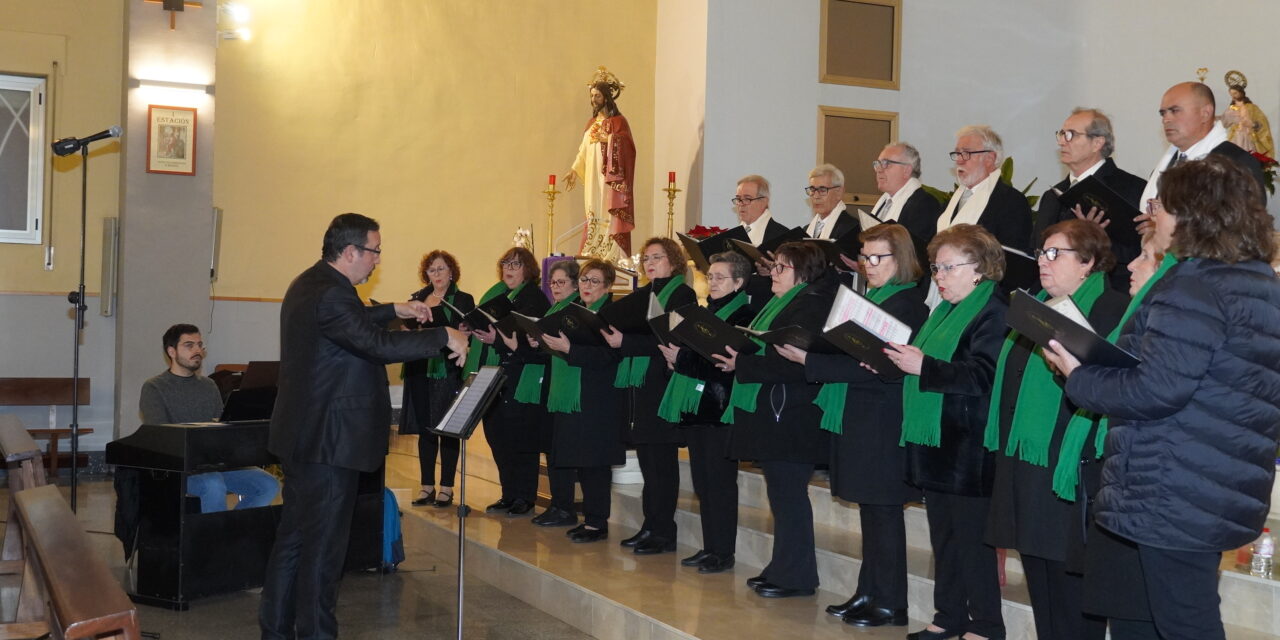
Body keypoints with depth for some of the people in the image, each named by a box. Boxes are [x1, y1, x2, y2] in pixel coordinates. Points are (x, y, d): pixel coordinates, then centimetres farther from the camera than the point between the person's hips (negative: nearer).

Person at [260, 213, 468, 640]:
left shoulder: (310, 284, 12)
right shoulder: (329, 294, -22)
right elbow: (380, 346, -29)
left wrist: (394, 310, 19)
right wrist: (443, 337, -20)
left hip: (302, 436, 11)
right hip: (329, 441, -11)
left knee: (294, 537, 17)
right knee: (324, 544, -1)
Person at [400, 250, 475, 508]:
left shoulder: (463, 300, 3)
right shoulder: (417, 299, 14)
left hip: (449, 372, -4)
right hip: (420, 370, 4)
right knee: (424, 429, 7)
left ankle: (446, 488, 7)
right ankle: (427, 487, 15)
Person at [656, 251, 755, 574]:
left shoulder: (743, 317, -10)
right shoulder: (705, 313, 18)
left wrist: (682, 359, -17)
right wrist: (674, 356, 1)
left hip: (720, 408, -9)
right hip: (695, 405, 9)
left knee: (720, 481, -4)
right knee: (702, 480, 11)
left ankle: (724, 552, 3)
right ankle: (710, 547, 19)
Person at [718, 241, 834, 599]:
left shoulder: (812, 304, -14)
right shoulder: (779, 304, 19)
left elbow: (792, 361, -24)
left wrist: (744, 364, -20)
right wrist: (736, 357, 5)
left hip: (791, 417, -10)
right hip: (768, 413, 10)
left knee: (788, 494, -5)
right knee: (781, 493, 14)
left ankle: (796, 577, 2)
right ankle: (782, 569, 22)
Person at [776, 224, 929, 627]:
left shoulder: (907, 304, -13)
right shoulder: (871, 299, 15)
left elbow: (874, 367, -21)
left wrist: (809, 360, -21)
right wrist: (807, 357, 1)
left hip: (884, 424, -9)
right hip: (859, 420, 9)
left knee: (883, 510, -2)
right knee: (870, 510, 14)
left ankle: (890, 605, 6)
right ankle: (868, 593, 22)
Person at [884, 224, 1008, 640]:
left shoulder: (995, 311, -12)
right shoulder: (945, 310, 17)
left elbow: (983, 376, -23)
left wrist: (924, 366, -26)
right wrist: (898, 362, 4)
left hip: (968, 446, -9)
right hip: (934, 441, 9)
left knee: (972, 536, -1)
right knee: (943, 533, 14)